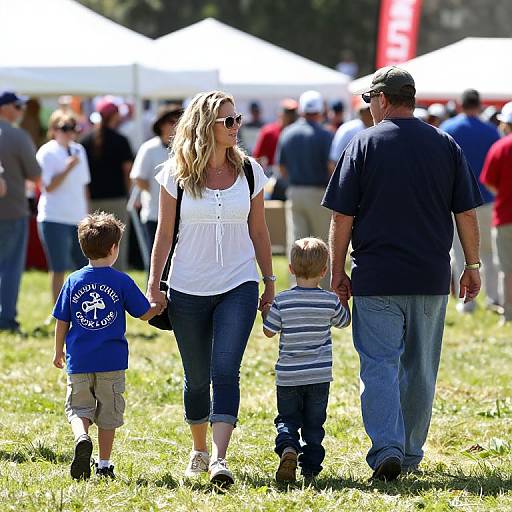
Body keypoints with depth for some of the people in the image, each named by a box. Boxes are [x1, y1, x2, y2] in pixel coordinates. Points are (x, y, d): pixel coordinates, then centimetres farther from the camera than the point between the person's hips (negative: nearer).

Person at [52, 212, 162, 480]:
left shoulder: (73, 281, 1)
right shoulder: (121, 282, -5)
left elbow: (61, 322, 7)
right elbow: (145, 313, 2)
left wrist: (58, 351, 21)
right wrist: (161, 305, 23)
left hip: (79, 360, 1)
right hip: (112, 361, -1)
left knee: (78, 408, 10)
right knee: (108, 413, 11)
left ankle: (82, 438, -20)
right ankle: (104, 465, 13)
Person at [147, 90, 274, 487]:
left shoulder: (249, 172, 2)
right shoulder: (177, 173, -3)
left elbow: (258, 231, 9)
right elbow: (165, 233, 2)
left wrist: (270, 282, 10)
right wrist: (154, 285, -1)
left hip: (239, 286, 0)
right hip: (188, 289, 0)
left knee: (226, 370, -16)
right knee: (196, 378, 9)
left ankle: (220, 459, -22)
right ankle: (199, 450, 29)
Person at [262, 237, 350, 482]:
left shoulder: (282, 301, -10)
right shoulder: (330, 301, -6)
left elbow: (269, 331, 1)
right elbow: (344, 321, 14)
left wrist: (264, 312, 18)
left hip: (288, 376, -1)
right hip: (319, 376, 1)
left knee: (287, 419, 10)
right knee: (314, 423, 13)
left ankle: (287, 448, -18)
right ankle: (310, 466, 10)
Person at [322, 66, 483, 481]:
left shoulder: (364, 144, -3)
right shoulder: (446, 146, 5)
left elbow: (342, 217, -4)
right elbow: (467, 213, 6)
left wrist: (338, 272, 3)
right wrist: (472, 266, 15)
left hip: (377, 277, -3)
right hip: (432, 277, 3)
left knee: (379, 365, -2)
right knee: (420, 369, 12)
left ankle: (386, 447, -18)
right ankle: (411, 454, 18)